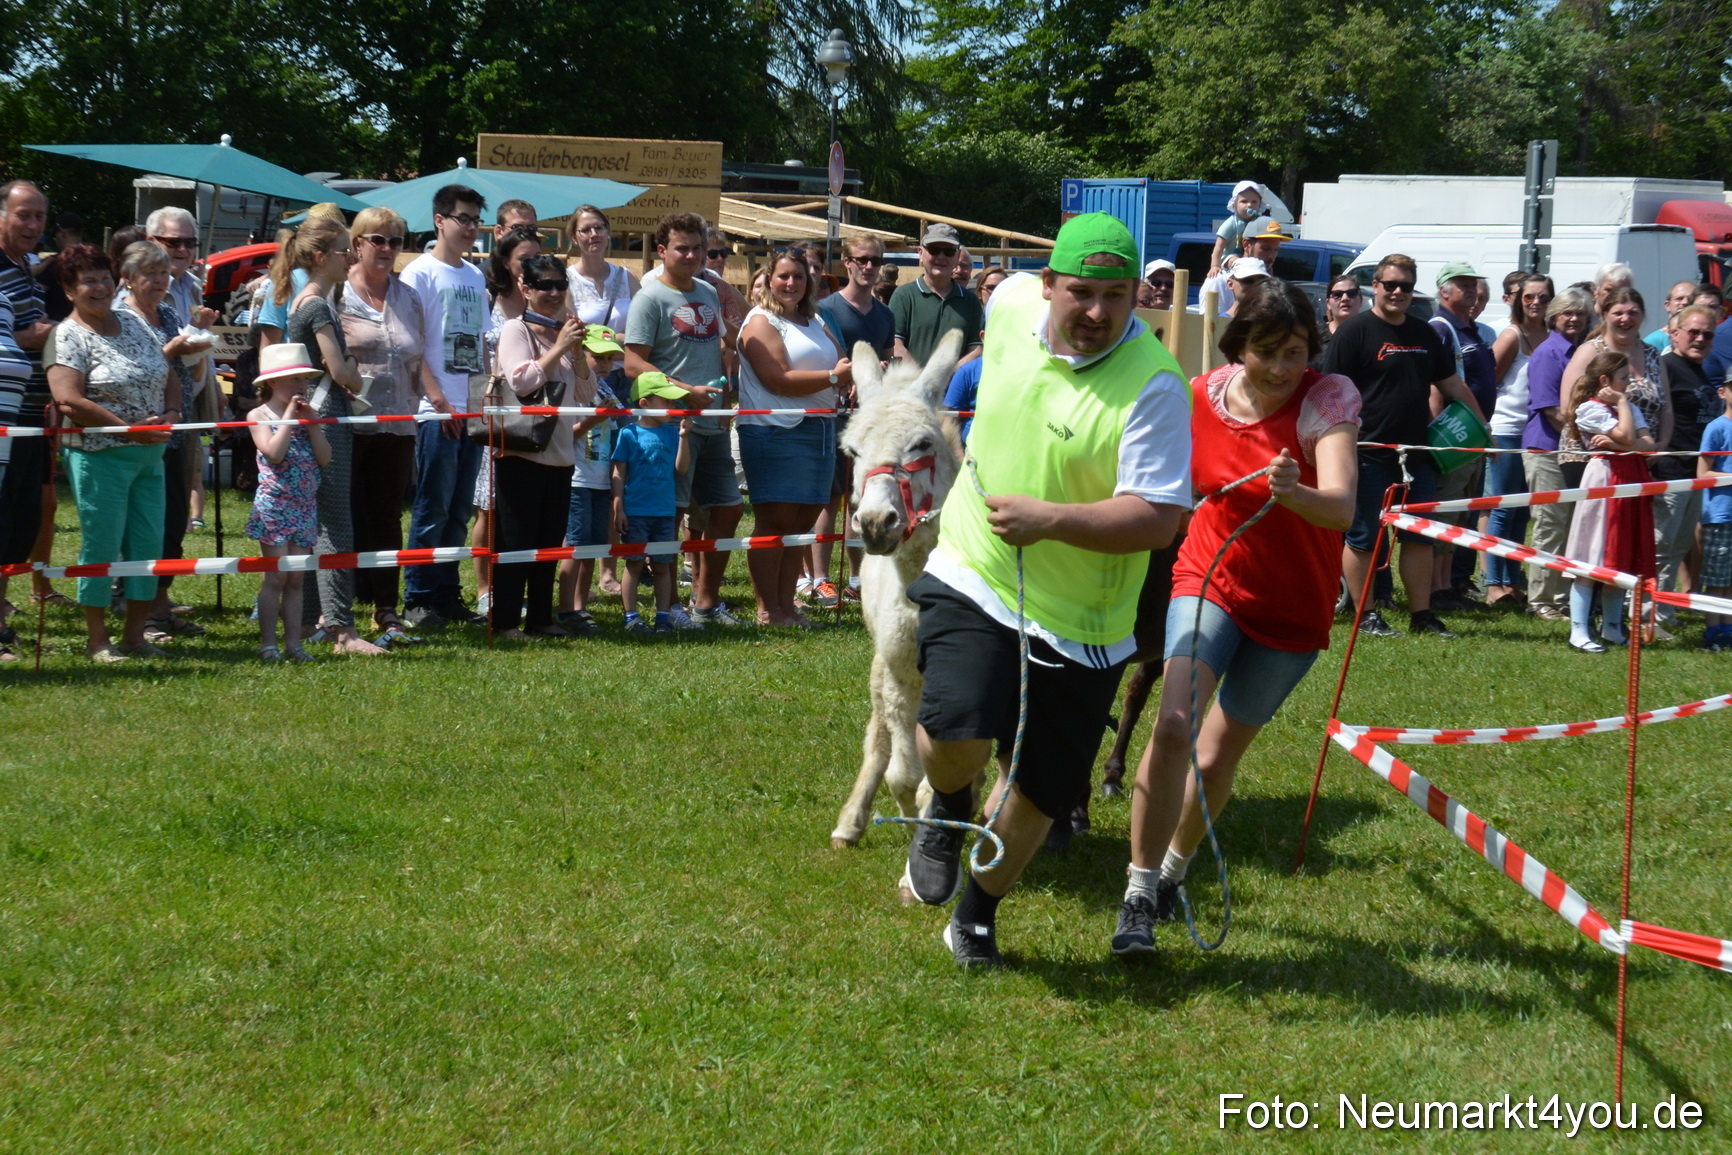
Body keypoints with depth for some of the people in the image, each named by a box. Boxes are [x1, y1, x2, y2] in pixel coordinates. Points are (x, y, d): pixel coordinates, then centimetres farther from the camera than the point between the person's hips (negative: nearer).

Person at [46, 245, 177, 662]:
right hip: (100, 456, -6)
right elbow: (69, 400, -18)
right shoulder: (68, 336, -8)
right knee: (101, 547, -2)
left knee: (149, 545, 6)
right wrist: (129, 428, -19)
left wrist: (171, 412, -4)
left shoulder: (134, 324, 12)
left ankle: (134, 635, 16)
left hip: (149, 455, 7)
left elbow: (170, 377, 17)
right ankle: (97, 640, 7)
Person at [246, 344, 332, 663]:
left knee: (296, 578, 5)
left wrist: (311, 421, -5)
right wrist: (289, 417, -12)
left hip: (305, 507, 5)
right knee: (276, 576, -6)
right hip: (274, 505, -5)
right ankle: (268, 643, -1)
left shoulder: (306, 414, 12)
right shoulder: (260, 416, -2)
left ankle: (293, 643, 7)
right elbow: (274, 452, -19)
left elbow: (325, 457, 3)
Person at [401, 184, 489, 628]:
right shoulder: (421, 272, -4)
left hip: (472, 409, 7)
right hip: (437, 411, -7)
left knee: (459, 509, 9)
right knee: (433, 507, -6)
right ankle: (418, 599, -2)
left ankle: (447, 593, 15)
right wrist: (437, 398, -16)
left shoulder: (475, 276, 17)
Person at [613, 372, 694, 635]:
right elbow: (619, 473, -4)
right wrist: (618, 508, -8)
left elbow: (682, 468, 2)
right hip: (635, 512, -4)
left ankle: (664, 616, 14)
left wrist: (683, 437, -7)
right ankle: (631, 617, 7)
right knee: (634, 563, 2)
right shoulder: (629, 434, -4)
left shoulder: (671, 433, 8)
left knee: (663, 565, 8)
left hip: (665, 512, 4)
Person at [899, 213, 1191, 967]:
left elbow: (1157, 518, -24)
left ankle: (977, 914, 34)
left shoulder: (1153, 384, -21)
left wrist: (1050, 518, -33)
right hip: (974, 574, 2)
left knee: (1044, 790, 8)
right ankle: (949, 808, 14)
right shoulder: (1012, 303, -5)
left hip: (1079, 619, -2)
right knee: (955, 733, -22)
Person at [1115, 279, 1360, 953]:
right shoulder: (1201, 398, -11)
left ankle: (1174, 867, 39)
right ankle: (1139, 894, -10)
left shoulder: (1328, 400, -20)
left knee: (1218, 755, 9)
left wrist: (1294, 492, -55)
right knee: (1174, 726, -22)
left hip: (1291, 606, -1)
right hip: (1210, 579, 1)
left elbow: (1342, 507, -36)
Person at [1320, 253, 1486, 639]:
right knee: (1363, 537, 0)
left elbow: (1451, 384, 24)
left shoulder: (1424, 334, 15)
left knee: (1420, 535, 7)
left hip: (1416, 454, 6)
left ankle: (1421, 614, 14)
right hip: (1368, 456, -6)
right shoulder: (1355, 331, -5)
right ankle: (1365, 614, 8)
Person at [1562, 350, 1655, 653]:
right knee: (1591, 562, -8)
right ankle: (1579, 631, -8)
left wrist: (1616, 444, -13)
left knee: (1623, 560, 9)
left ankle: (1612, 628, 17)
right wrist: (1622, 402, -6)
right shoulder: (1589, 409, -7)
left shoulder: (1631, 410, 17)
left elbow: (1648, 444, 2)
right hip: (1604, 478, -7)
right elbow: (1627, 436, -16)